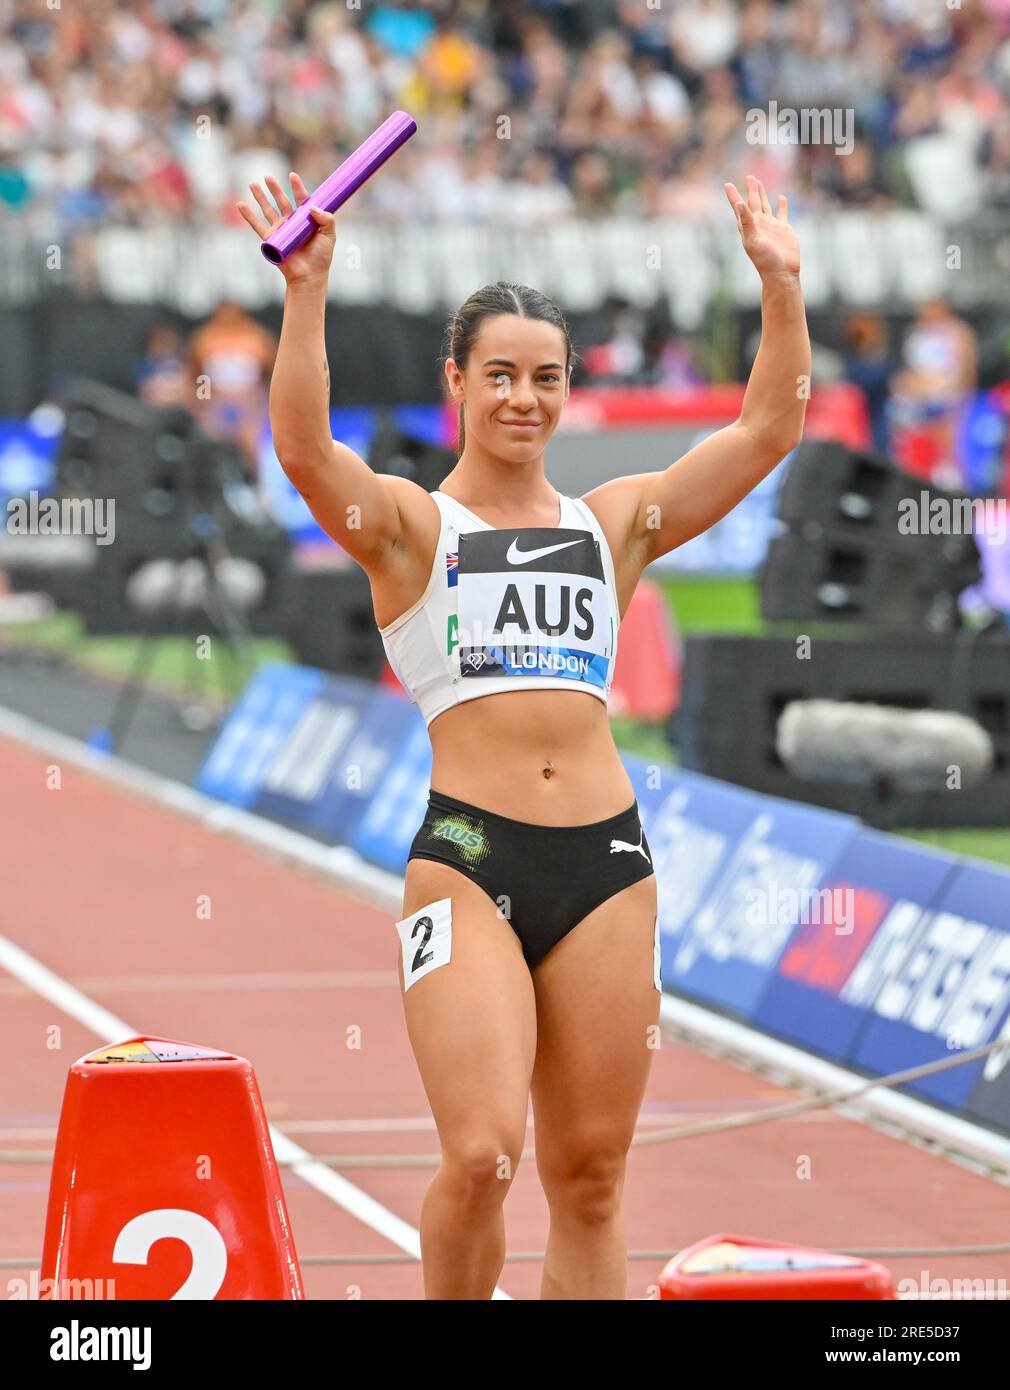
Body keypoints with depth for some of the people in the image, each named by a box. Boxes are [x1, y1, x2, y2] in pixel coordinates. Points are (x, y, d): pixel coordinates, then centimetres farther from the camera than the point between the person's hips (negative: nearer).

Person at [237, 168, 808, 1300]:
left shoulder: (615, 522, 16)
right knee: (481, 1155, -17)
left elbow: (769, 429, 11)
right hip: (467, 860, -4)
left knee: (590, 1175, 5)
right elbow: (301, 447, -13)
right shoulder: (408, 525, 6)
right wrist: (306, 290, -24)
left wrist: (780, 283, 1)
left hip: (606, 863, 4)